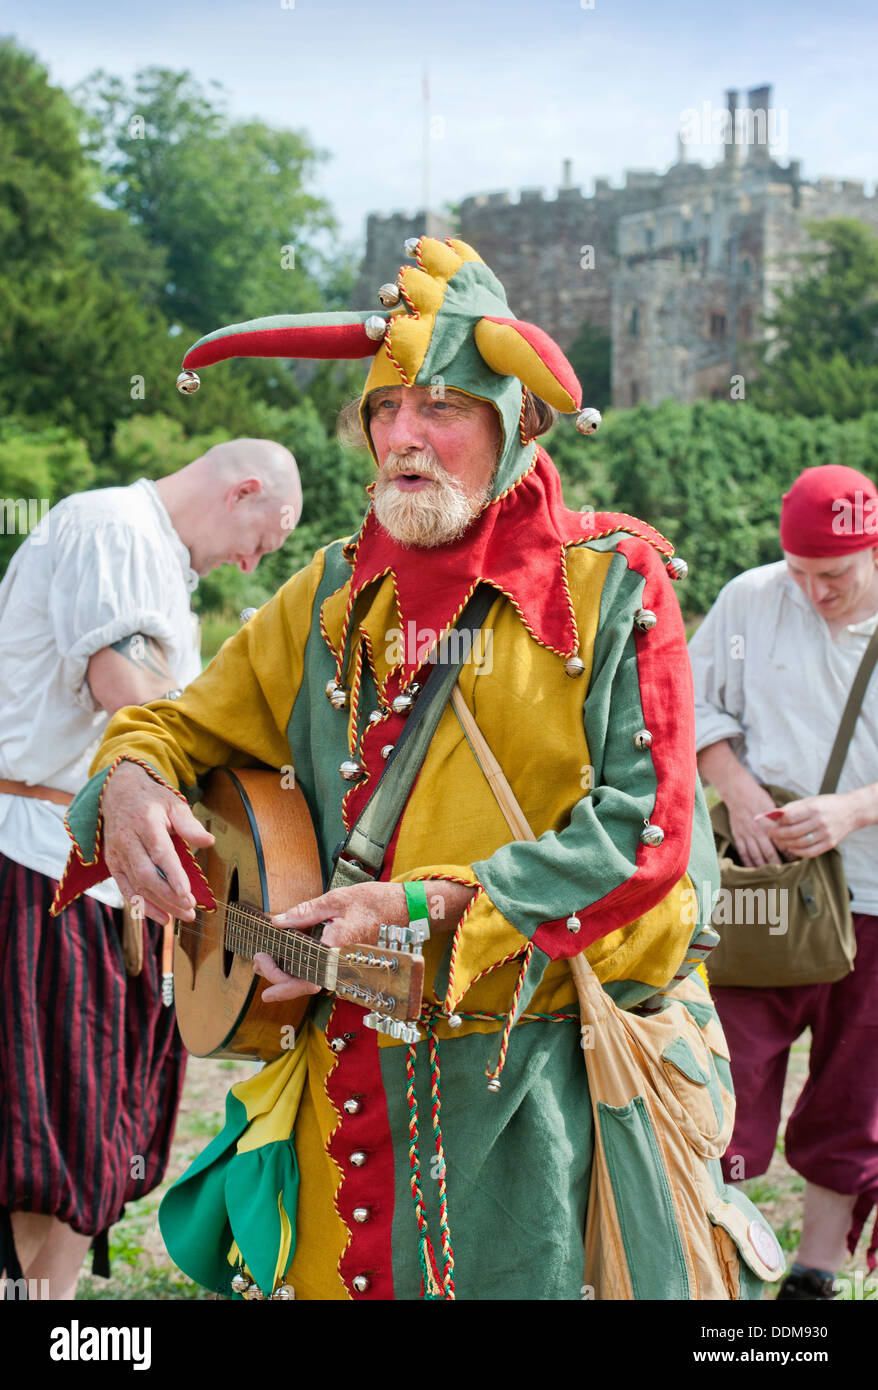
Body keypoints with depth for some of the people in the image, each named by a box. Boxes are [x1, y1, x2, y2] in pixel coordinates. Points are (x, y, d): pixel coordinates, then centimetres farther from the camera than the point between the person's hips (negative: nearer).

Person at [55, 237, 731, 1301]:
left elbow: (644, 838, -12)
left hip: (537, 1082, -4)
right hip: (348, 1082, 4)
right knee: (331, 1273, 9)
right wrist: (131, 780, -7)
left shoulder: (611, 590, -5)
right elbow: (187, 724, 18)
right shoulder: (335, 597, 9)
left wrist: (429, 907, -19)